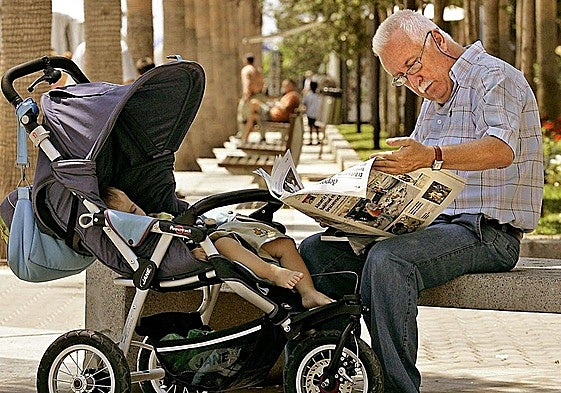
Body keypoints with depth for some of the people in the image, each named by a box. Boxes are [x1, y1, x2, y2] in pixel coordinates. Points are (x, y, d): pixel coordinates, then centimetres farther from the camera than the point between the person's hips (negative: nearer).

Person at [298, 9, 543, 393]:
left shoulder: (493, 77, -7)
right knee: (317, 250, -3)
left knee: (387, 260, -35)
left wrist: (432, 156, -43)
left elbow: (501, 149, -26)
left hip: (488, 231, -9)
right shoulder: (435, 96, 23)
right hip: (435, 222, 9)